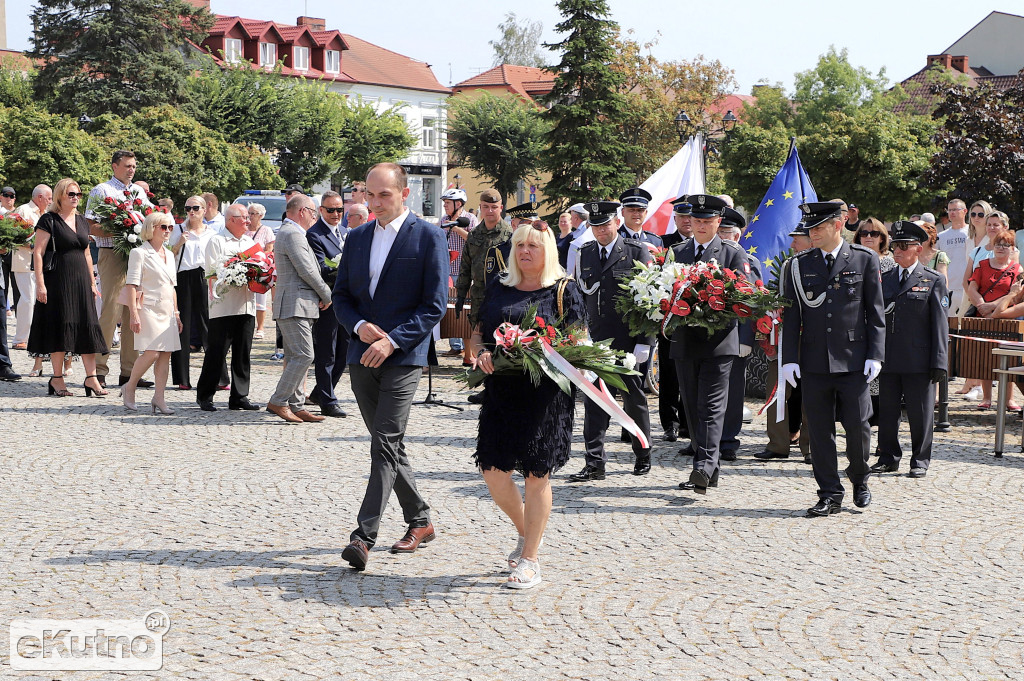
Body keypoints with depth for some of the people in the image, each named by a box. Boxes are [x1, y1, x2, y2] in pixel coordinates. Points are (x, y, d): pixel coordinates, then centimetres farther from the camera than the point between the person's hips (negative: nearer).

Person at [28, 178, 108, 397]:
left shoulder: (82, 221, 14)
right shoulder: (49, 220, -5)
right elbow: (38, 252, -9)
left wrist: (92, 284, 16)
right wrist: (40, 283, -16)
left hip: (81, 280, 6)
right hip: (58, 279, -6)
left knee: (87, 326, 1)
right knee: (60, 327, -2)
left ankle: (91, 377, 2)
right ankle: (57, 378, 7)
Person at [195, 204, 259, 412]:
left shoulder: (250, 242, 20)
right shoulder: (216, 241, 0)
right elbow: (212, 272, -6)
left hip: (247, 306, 6)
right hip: (223, 307, -6)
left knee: (243, 354, 6)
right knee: (217, 353, -4)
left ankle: (239, 396, 12)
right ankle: (204, 396, 5)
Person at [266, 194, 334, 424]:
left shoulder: (288, 232, 23)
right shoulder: (292, 234, -12)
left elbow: (308, 269, 23)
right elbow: (307, 271, -17)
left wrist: (322, 295, 12)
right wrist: (327, 295, -4)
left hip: (299, 306, 11)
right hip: (295, 306, -11)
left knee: (296, 358, 10)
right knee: (303, 355, -12)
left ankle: (296, 406, 12)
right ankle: (278, 402, -8)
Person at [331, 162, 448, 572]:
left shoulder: (428, 237, -4)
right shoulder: (356, 238, 13)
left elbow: (435, 304, -8)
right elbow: (341, 296, 15)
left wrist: (392, 340, -16)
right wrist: (359, 326, -6)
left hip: (403, 356, -6)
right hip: (362, 357, 6)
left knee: (386, 445, -12)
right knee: (387, 445, 12)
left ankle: (364, 536, -15)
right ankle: (420, 521, 26)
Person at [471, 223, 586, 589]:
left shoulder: (564, 291, 1)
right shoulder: (498, 288, 12)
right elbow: (477, 334, 15)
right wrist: (482, 353, -7)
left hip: (546, 395, -4)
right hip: (501, 391, 4)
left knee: (536, 474, -1)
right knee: (493, 469, 0)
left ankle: (530, 560, 10)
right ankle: (526, 532, 28)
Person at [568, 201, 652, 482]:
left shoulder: (637, 252, -3)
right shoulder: (584, 254, 10)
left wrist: (644, 342, -12)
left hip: (629, 342, -3)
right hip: (595, 341, 3)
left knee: (634, 400, 7)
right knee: (594, 401, -2)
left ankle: (643, 456, 24)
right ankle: (595, 463, 0)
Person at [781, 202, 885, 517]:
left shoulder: (865, 259, 2)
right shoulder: (800, 264, 6)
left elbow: (875, 312, 2)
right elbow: (791, 315, 7)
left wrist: (875, 355, -5)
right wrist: (789, 358, 0)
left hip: (853, 359, -2)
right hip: (814, 360, 2)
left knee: (856, 423, -1)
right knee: (819, 429, 3)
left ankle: (859, 477, 25)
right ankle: (829, 494, 12)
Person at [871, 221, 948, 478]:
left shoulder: (934, 280, 1)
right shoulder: (884, 279, 12)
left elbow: (940, 324, -2)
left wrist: (939, 362, -8)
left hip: (919, 359, -4)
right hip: (888, 359, 4)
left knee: (920, 413, 3)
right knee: (887, 410, 8)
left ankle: (920, 461, 14)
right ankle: (888, 458, 20)